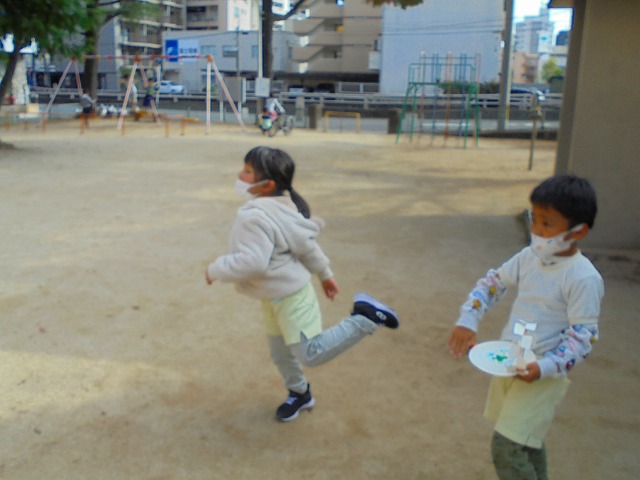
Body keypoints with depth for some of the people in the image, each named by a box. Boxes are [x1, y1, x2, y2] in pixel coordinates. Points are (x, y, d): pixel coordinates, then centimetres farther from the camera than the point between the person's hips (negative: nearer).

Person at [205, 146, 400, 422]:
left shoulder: (254, 217, -29)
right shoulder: (280, 207, 2)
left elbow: (252, 263, -36)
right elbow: (306, 243, 8)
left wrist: (216, 270, -19)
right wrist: (324, 274, 17)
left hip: (290, 296, -10)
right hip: (273, 296, 10)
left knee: (311, 354, -5)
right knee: (280, 352, 21)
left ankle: (365, 317, -1)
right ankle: (299, 394, 43)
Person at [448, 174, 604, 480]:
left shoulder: (584, 279, -20)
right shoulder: (529, 257, -1)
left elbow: (582, 337, -18)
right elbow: (492, 283, 10)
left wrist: (544, 367, -28)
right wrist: (467, 321, -1)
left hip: (542, 375, -7)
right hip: (507, 363, 7)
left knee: (506, 449, -8)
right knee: (528, 443, 23)